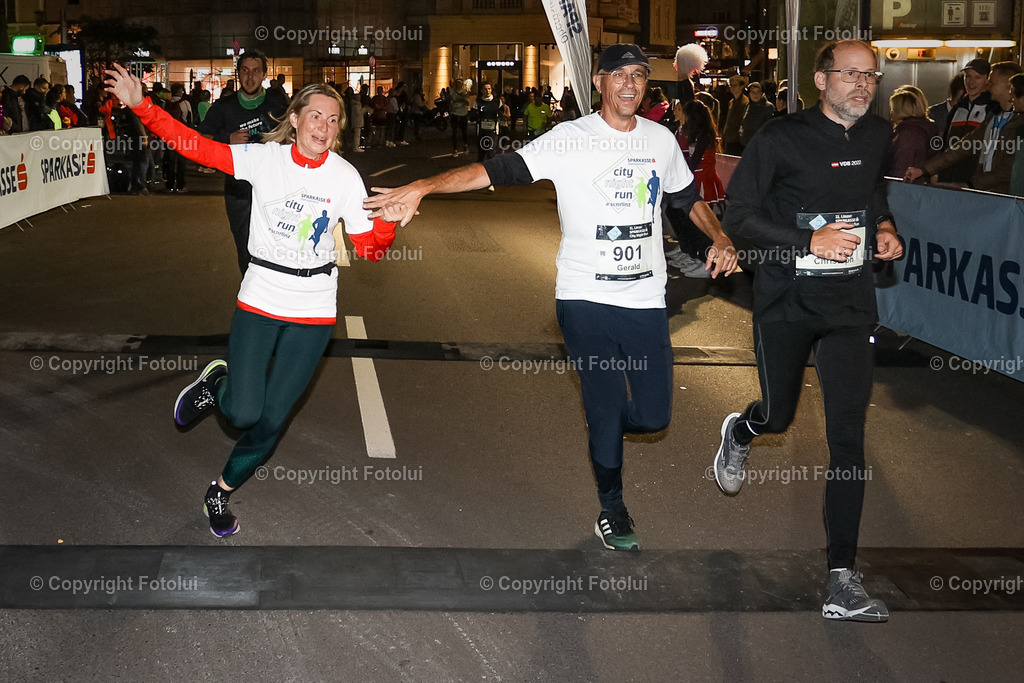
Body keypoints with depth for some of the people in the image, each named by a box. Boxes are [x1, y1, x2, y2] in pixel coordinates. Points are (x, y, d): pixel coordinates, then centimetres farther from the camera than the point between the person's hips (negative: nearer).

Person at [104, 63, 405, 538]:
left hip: (313, 311, 1)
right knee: (243, 413, -9)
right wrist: (141, 106, -20)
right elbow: (195, 145, -10)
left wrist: (388, 221, -23)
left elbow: (370, 249, -3)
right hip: (259, 300, -1)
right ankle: (216, 382, 28)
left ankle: (221, 493, 31)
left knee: (271, 421, 5)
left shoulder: (345, 177, -5)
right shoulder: (264, 159, -7)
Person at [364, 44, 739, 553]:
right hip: (586, 297, -4)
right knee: (606, 407, 1)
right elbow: (500, 169, -16)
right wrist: (422, 186, -27)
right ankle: (611, 509, 23)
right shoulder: (569, 139, -6)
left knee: (653, 416, 3)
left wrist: (720, 239, 10)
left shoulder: (661, 140, 9)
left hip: (646, 299, 4)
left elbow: (687, 196, 25)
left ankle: (598, 428, 38)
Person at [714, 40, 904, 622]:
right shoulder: (781, 139, -10)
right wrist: (808, 240, -21)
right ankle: (740, 431, 56)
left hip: (852, 306, 3)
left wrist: (884, 227, 4)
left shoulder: (880, 136, 6)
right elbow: (738, 214, -10)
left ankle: (843, 581, -4)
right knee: (779, 417, 15)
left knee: (848, 438, -7)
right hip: (786, 302, -2)